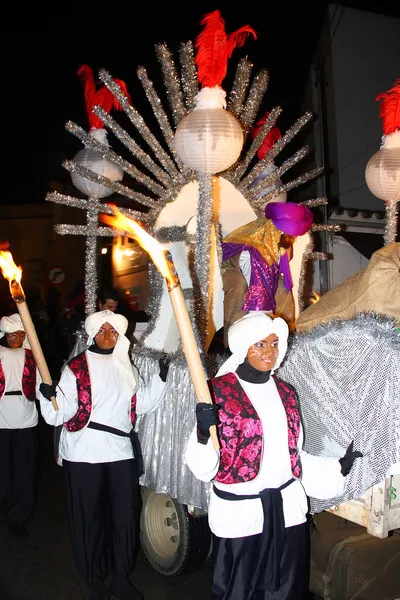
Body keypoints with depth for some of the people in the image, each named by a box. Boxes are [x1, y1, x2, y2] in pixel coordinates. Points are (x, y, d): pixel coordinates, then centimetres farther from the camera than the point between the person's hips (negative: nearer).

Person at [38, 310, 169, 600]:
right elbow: (62, 412, -9)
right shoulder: (76, 367, -5)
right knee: (90, 517, 8)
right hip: (84, 454, -4)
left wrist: (161, 376, 4)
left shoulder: (126, 366, 10)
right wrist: (49, 396, -27)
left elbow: (143, 402, 13)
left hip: (122, 452, 4)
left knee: (126, 515, 9)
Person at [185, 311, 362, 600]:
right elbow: (203, 468, -13)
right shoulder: (217, 391, -10)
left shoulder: (286, 392, 7)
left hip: (287, 507, 5)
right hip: (239, 510, -5)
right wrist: (204, 432, -31)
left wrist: (338, 467, 14)